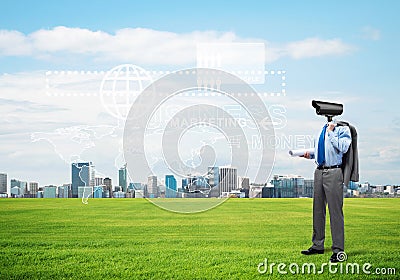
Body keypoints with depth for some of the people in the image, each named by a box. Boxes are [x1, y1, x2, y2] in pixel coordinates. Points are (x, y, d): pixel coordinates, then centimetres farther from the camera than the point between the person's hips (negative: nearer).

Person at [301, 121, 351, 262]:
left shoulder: (342, 129, -3)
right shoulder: (321, 130, 17)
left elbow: (343, 148, -19)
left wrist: (331, 132, -12)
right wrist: (310, 154, 9)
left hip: (333, 172, -7)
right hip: (319, 171, 7)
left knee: (335, 210, -6)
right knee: (318, 209, 13)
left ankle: (338, 250, 0)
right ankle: (317, 245, 24)